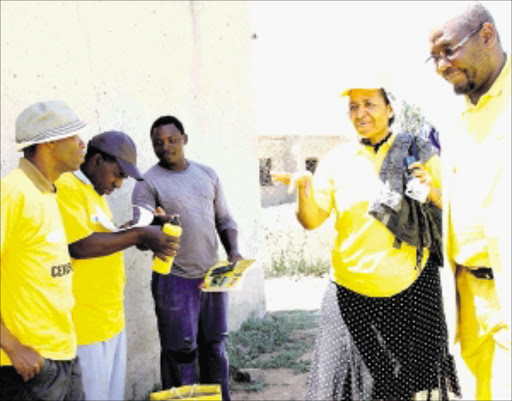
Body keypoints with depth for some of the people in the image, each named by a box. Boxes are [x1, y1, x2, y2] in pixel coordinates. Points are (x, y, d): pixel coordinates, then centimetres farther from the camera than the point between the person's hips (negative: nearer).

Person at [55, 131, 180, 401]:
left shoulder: (96, 192, 18)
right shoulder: (65, 187, -14)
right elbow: (80, 246, -23)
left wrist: (150, 239, 8)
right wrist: (140, 235, -17)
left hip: (112, 319, 10)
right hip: (86, 326, -10)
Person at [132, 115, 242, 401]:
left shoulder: (207, 174, 10)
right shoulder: (148, 182, -4)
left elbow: (225, 219, 15)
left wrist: (234, 251, 0)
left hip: (212, 275, 4)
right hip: (175, 280, -4)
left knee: (215, 346, 13)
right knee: (180, 352, 1)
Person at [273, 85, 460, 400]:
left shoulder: (421, 153, 5)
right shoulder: (337, 161, 6)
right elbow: (312, 221, 2)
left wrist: (433, 192, -12)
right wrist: (305, 189, -17)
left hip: (412, 286, 0)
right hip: (352, 291, 1)